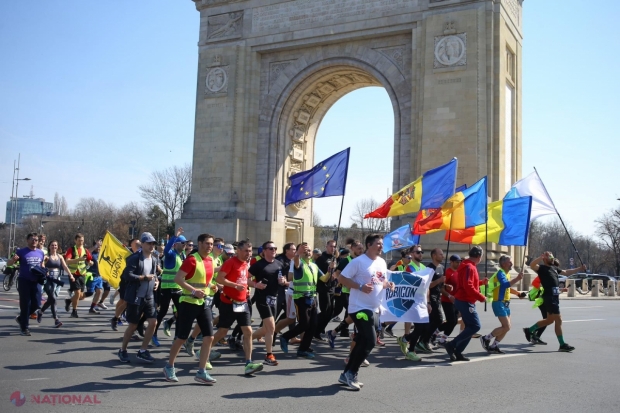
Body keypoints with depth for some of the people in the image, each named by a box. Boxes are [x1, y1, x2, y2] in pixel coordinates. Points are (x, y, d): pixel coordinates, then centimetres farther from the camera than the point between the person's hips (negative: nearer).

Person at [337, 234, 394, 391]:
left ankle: (347, 374, 23)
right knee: (370, 340, -14)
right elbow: (342, 278, -14)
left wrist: (388, 285, -1)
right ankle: (351, 373, 1)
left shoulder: (382, 262, 10)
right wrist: (360, 287, -24)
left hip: (372, 308, 9)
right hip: (359, 307, -9)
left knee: (362, 341, 12)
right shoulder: (358, 261, -14)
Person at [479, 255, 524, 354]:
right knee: (506, 327, -13)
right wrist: (517, 279, -31)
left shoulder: (507, 274, 15)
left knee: (506, 327, 9)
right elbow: (505, 284, -34)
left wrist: (517, 293, 20)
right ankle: (486, 339, 1)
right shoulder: (500, 273, -15)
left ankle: (493, 346, 17)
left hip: (505, 303, 10)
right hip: (499, 303, -10)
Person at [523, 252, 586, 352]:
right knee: (558, 320, -6)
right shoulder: (542, 268, -8)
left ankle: (530, 330, 28)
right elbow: (532, 265, -28)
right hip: (549, 297, -9)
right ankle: (562, 345, 1)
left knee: (550, 319, 16)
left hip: (555, 296, 9)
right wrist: (542, 256, -30)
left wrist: (580, 269, 18)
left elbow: (567, 273, 26)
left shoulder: (554, 268, 19)